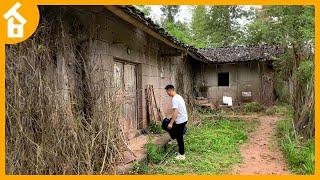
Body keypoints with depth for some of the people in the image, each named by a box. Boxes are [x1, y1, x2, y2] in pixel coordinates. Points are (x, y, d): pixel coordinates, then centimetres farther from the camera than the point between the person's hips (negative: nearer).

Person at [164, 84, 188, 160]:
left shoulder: (174, 99, -21)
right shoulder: (179, 96, 10)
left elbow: (176, 112, -29)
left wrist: (171, 123, -27)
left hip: (180, 121, -10)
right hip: (183, 119, 10)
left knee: (179, 138, 2)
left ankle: (182, 155, 13)